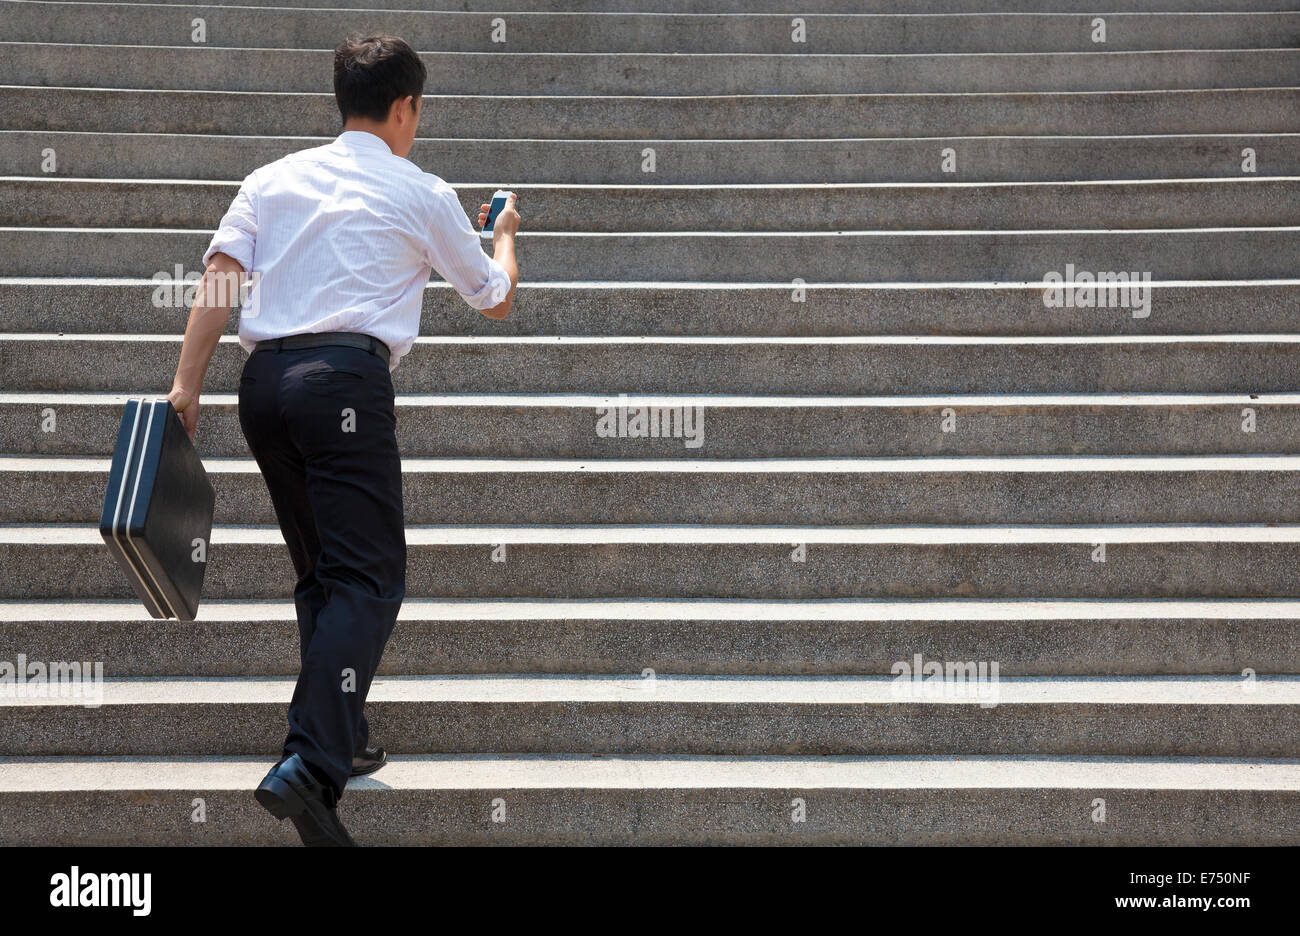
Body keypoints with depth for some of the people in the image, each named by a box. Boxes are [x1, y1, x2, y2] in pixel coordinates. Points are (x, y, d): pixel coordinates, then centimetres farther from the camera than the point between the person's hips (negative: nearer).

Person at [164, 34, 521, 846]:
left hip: (264, 378, 6)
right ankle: (310, 766, -25)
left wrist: (188, 382, 1)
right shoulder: (423, 196, 11)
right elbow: (494, 299, 23)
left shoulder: (275, 177, 19)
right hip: (345, 376, -6)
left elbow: (220, 275, 4)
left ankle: (340, 739, 21)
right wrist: (505, 235, 43)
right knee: (369, 579, -9)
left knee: (321, 571, 18)